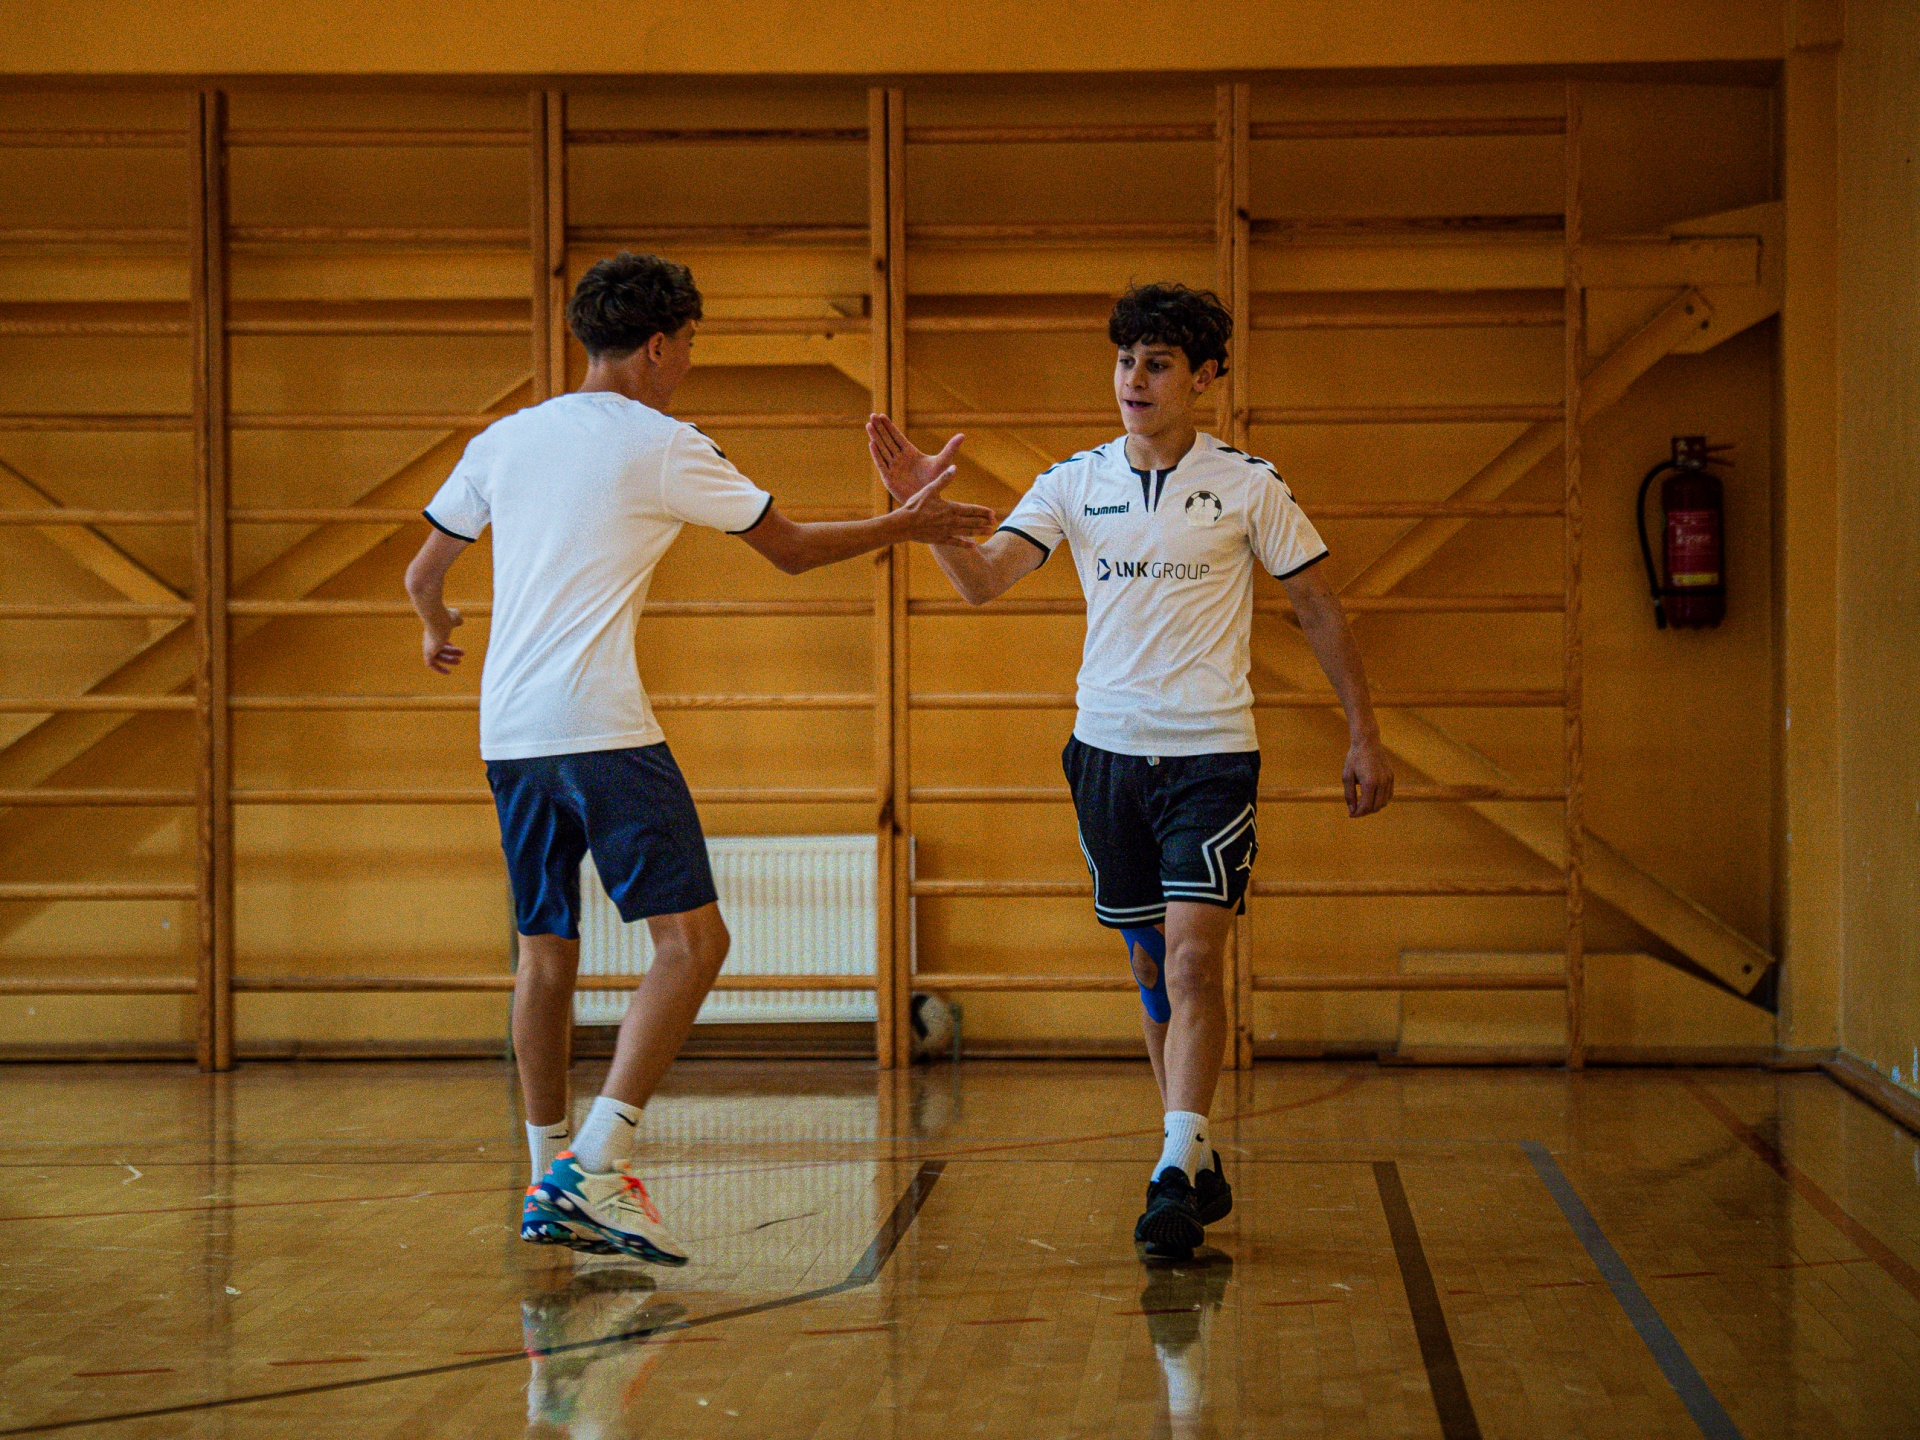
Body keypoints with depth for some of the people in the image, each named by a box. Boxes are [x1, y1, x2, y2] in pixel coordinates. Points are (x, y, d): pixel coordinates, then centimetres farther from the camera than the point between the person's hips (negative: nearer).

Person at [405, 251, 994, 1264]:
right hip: (602, 725, -7)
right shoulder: (662, 448, -1)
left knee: (545, 952, 14)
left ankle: (550, 1180, 19)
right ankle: (597, 1163, -17)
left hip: (509, 734, 7)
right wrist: (901, 527, 23)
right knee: (690, 940, -6)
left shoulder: (504, 439, 15)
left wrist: (437, 629, 47)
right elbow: (791, 549, 8)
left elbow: (422, 573, 24)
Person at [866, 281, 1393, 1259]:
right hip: (1107, 749, 4)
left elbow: (1316, 605, 6)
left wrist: (1364, 736, 5)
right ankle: (1200, 1163, 23)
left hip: (1211, 754, -3)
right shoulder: (1075, 482, 3)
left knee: (1193, 957, -15)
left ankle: (1174, 1178, -17)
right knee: (1150, 968, 10)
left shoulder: (1248, 486, -3)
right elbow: (981, 581, -6)